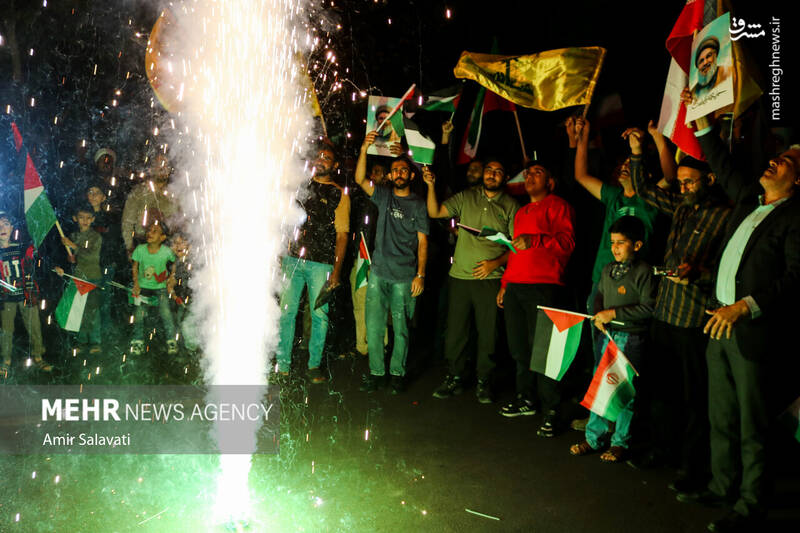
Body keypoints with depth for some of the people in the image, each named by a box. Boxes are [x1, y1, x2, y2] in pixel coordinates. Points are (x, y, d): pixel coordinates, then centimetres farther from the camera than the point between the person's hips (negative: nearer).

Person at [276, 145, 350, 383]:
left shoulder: (339, 194, 5)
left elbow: (342, 234, 2)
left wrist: (336, 270, -5)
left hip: (321, 263, -2)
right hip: (292, 258, 2)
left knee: (320, 314, 1)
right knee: (287, 311, 1)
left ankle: (314, 364, 13)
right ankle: (283, 363, 10)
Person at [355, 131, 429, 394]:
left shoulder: (418, 205, 3)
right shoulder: (384, 196, 9)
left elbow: (423, 242, 1)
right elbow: (360, 179, -6)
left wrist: (420, 275, -7)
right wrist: (364, 149, -19)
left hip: (404, 277, -2)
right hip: (378, 273, 2)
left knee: (401, 328, 3)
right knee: (373, 326, 2)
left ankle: (398, 372, 16)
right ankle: (376, 372, 12)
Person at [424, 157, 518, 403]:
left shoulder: (510, 206, 2)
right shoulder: (466, 197, 8)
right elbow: (435, 212, 4)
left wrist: (496, 263, -12)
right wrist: (431, 186, -9)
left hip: (491, 279, -2)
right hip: (459, 275, 2)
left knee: (488, 332, 2)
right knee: (455, 330, 6)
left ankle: (484, 382, 17)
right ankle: (454, 378, 20)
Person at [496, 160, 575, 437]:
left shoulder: (557, 206, 1)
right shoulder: (521, 212, 26)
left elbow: (567, 242, -11)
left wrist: (534, 240, -22)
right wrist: (505, 283, 26)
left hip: (543, 286, -8)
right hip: (515, 286, 8)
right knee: (519, 348, 9)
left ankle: (551, 411, -3)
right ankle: (526, 399, 22)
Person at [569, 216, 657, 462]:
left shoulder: (643, 272, -12)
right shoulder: (608, 270, 10)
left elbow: (649, 307, -16)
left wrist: (614, 313, -17)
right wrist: (598, 315, 2)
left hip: (631, 338, -7)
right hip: (607, 334, 7)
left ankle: (620, 442, 15)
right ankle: (594, 437, 22)